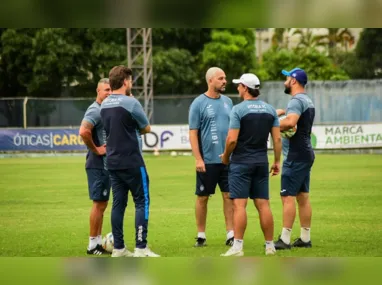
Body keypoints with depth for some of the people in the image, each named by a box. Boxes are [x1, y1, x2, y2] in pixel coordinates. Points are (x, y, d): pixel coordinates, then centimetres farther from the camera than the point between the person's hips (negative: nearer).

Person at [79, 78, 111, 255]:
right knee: (98, 203, -6)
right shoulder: (95, 111, -16)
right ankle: (93, 244, -2)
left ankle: (99, 241, 19)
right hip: (98, 164, -9)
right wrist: (96, 149, -21)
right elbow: (83, 131, -32)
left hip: (106, 164, 9)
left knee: (102, 204, 13)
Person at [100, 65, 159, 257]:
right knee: (142, 202, -1)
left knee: (118, 203, 9)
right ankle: (141, 248, -6)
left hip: (112, 162, 7)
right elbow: (146, 128, -2)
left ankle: (118, 248, 10)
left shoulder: (104, 105, 8)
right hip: (131, 162, -7)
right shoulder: (130, 103, -13)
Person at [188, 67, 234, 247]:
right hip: (207, 161, -4)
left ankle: (230, 234, 6)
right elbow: (193, 133, -7)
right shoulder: (199, 103, -5)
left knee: (229, 196, 2)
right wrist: (198, 159, -13)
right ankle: (201, 236, 13)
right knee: (202, 197, 4)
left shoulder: (227, 102, 10)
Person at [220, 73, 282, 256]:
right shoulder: (270, 110, 7)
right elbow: (277, 139, 5)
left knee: (239, 205, -7)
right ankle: (270, 246, 10)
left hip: (241, 162, -5)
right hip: (261, 163, 5)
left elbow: (232, 139, -15)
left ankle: (237, 247, -12)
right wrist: (277, 162, 13)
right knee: (263, 205, 8)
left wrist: (225, 156, 2)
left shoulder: (238, 109, -10)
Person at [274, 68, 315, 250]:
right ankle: (305, 238, 14)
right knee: (303, 197, 12)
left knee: (288, 196, -9)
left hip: (296, 155, -10)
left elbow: (291, 122, -32)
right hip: (306, 153, 10)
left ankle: (285, 240, -11)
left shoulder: (296, 101, -15)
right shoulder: (307, 101, 17)